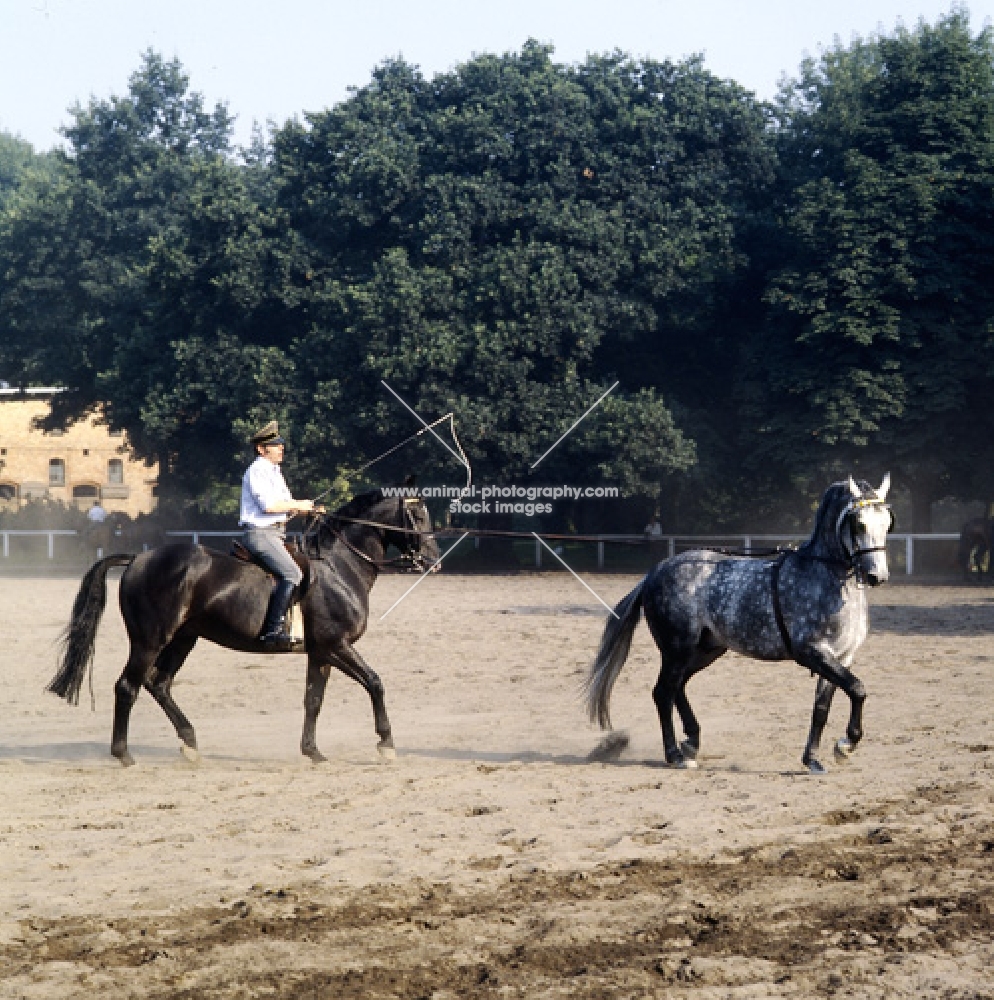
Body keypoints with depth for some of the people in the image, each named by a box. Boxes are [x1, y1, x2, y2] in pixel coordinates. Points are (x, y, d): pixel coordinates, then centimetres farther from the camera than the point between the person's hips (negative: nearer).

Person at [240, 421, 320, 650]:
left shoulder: (274, 471, 21)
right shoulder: (257, 471, -10)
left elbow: (284, 505, 23)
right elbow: (268, 505, -21)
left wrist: (308, 508, 6)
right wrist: (298, 506, -9)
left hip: (275, 533, 11)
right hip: (260, 533, -11)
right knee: (292, 575, -24)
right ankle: (273, 630, -28)